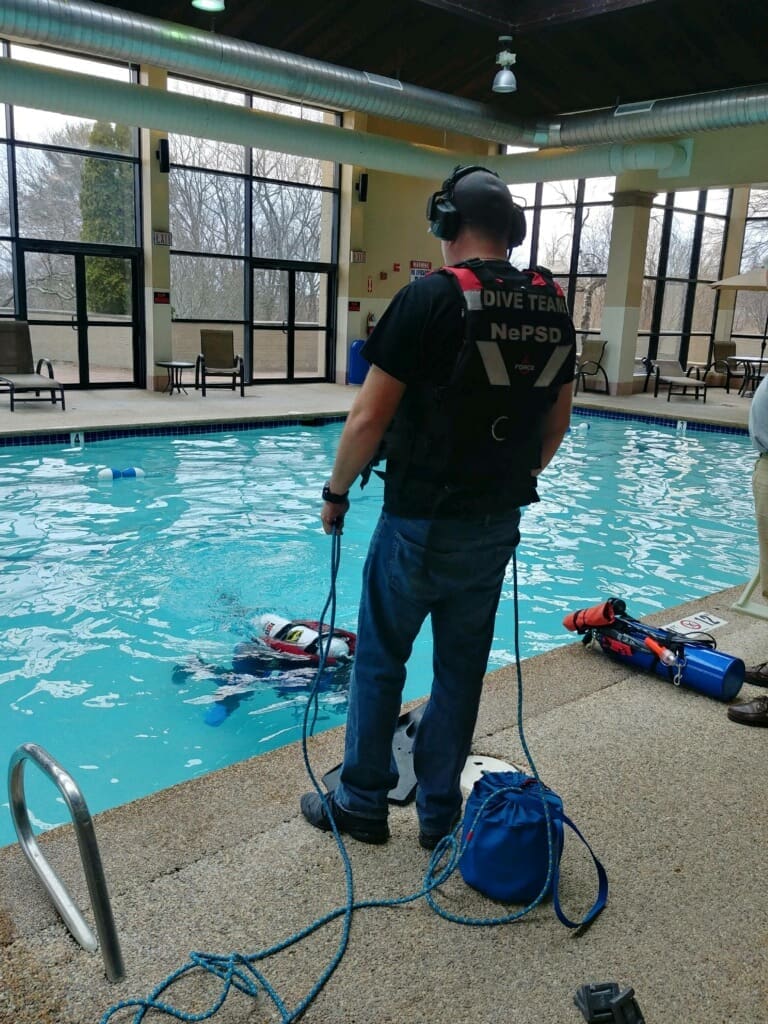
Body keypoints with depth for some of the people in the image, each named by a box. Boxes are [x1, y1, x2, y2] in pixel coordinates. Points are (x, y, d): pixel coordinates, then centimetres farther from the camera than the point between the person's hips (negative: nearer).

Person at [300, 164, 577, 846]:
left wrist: (337, 493, -1)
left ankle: (363, 803, 25)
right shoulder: (554, 309, 4)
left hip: (422, 521, -5)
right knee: (462, 668, 15)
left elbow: (369, 418, -16)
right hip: (499, 524, 6)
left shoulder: (430, 298, -14)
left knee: (380, 660, 12)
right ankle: (439, 811, 28)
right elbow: (558, 421, 13)